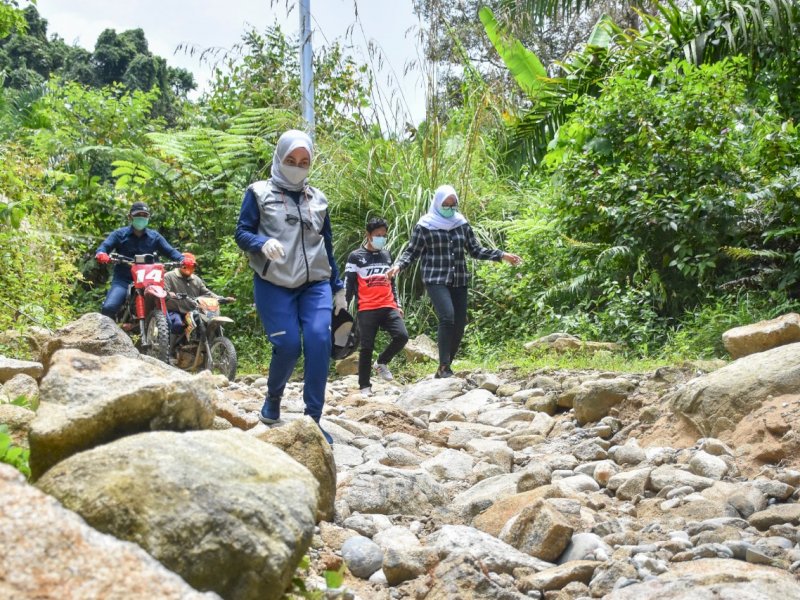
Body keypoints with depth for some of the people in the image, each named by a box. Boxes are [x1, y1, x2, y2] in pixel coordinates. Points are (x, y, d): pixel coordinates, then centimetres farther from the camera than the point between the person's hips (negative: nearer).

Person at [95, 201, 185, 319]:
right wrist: (101, 254, -31)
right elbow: (104, 246, -5)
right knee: (108, 308, -25)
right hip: (123, 280, -2)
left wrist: (183, 259, -16)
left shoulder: (154, 236, 12)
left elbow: (169, 251, 5)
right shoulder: (119, 234, 7)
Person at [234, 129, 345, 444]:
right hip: (273, 285, -3)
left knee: (319, 342, -16)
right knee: (288, 346, -12)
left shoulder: (318, 199, 16)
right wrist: (264, 243, -23)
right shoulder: (259, 193, 4)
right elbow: (242, 233, -1)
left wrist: (338, 287, 17)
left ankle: (313, 419, -10)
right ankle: (273, 398, 20)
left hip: (315, 284, 3)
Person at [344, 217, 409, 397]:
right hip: (367, 310, -4)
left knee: (402, 336, -14)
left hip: (388, 307, 4)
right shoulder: (356, 257, 1)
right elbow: (348, 285, -1)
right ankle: (365, 387, 5)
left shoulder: (386, 255, 17)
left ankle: (381, 363, 9)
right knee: (367, 348, -4)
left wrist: (398, 305, 20)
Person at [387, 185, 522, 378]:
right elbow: (412, 252, 1)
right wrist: (398, 265, -18)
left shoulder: (462, 224, 11)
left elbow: (475, 250, 16)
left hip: (459, 281, 5)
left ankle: (445, 368, 16)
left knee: (459, 325, 2)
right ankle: (444, 367, -19)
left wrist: (502, 255, 8)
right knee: (447, 317, -25)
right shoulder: (424, 226, -2)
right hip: (436, 281, -5)